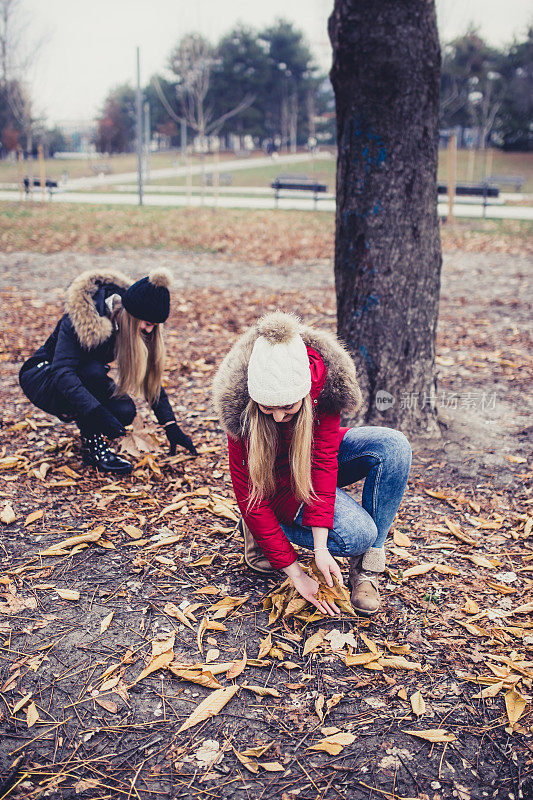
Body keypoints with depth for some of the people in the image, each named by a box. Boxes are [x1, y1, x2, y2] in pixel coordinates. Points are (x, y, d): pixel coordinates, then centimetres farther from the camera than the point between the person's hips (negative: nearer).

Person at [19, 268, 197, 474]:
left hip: (88, 379, 5)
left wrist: (171, 427, -13)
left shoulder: (139, 330, -14)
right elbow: (62, 371, -40)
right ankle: (93, 446, -20)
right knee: (93, 371, -36)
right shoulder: (81, 317, -32)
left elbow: (151, 377, -7)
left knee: (125, 412, -23)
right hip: (42, 378, -5)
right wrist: (98, 414, -50)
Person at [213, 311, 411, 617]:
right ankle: (256, 528, -2)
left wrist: (321, 546, -31)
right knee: (357, 534, -27)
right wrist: (296, 573, -27)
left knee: (394, 445, -25)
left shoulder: (326, 375, -28)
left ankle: (367, 565, -15)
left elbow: (325, 456, -26)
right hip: (276, 479, -4)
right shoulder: (239, 407, -32)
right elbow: (249, 493, -25)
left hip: (316, 458, 4)